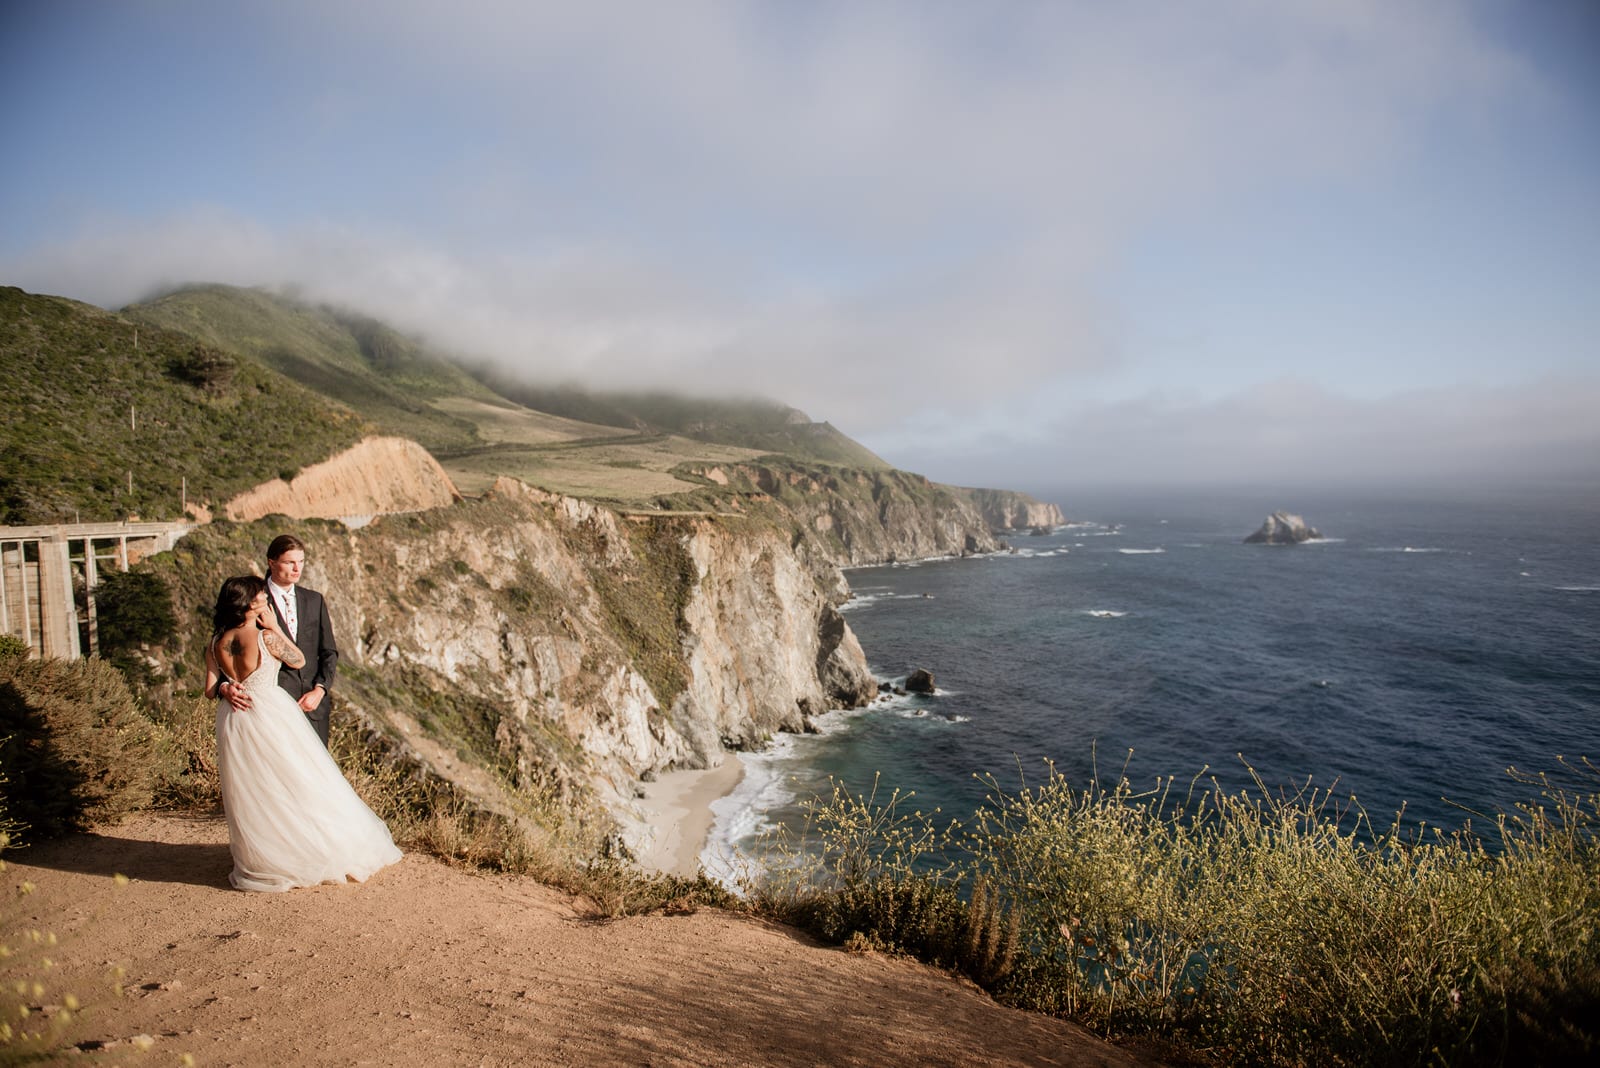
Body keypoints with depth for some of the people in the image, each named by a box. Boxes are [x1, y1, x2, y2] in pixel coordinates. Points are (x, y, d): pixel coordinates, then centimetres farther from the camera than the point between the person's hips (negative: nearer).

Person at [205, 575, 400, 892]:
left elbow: (210, 689, 1)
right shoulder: (265, 637, -17)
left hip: (234, 721, 6)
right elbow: (299, 661, -1)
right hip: (270, 715, -6)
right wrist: (276, 628, -1)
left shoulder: (216, 643, 0)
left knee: (248, 795, 14)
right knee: (298, 785, 6)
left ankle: (258, 862, 23)